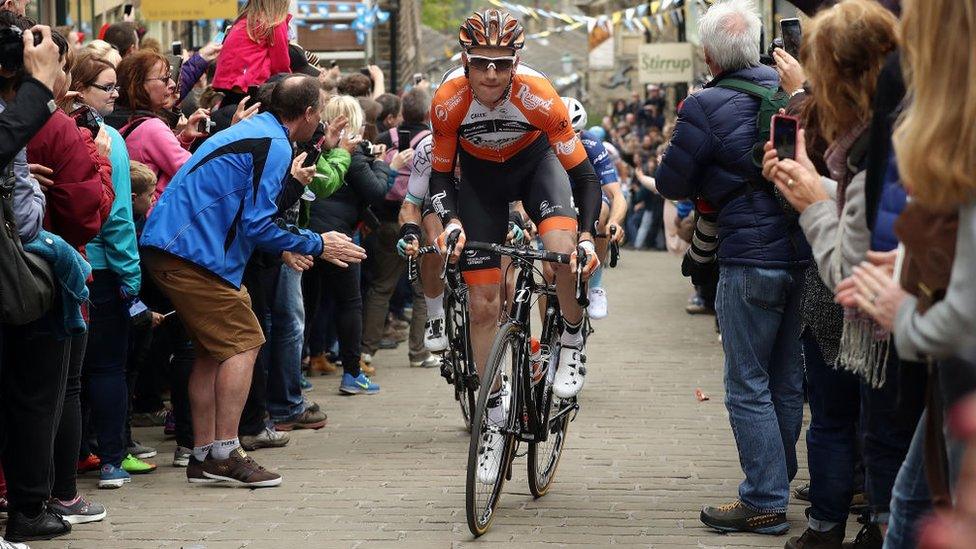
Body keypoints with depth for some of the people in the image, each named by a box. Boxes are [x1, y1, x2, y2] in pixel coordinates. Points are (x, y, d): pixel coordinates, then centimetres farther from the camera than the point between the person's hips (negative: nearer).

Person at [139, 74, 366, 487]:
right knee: (243, 342, -6)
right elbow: (258, 224, -16)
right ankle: (225, 451, -10)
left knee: (213, 350, 14)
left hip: (166, 247, 10)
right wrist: (317, 245, -5)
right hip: (192, 253, -10)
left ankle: (204, 456, 16)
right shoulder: (275, 146, -12)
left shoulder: (251, 130, 20)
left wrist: (283, 248, 31)